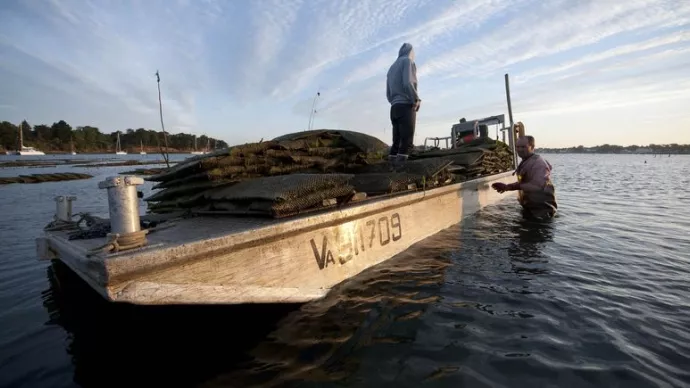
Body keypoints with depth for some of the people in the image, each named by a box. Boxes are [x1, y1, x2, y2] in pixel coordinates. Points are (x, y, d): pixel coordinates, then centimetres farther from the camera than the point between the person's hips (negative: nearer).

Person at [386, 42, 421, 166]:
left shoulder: (391, 68, 26)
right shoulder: (408, 61, 3)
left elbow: (388, 94, 22)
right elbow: (407, 83, -14)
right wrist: (416, 100, -5)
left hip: (394, 108, 8)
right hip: (406, 106, -8)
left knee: (397, 141, 2)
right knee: (407, 142, -14)